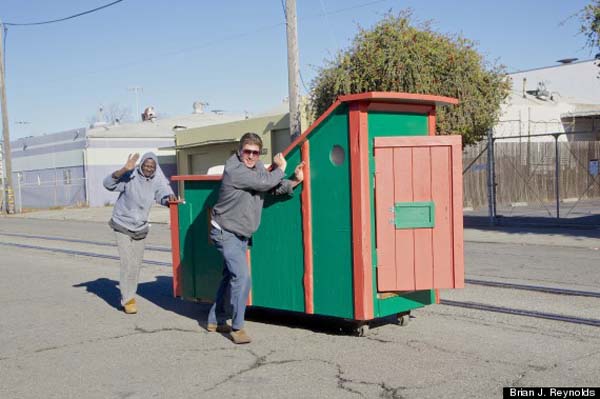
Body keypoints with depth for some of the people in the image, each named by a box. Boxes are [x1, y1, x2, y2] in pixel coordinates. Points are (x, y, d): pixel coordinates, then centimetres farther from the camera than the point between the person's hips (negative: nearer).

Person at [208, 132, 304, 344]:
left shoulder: (258, 166, 4)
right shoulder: (234, 170, -23)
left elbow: (276, 187, 4)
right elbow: (265, 182, -27)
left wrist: (295, 181, -11)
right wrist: (280, 168, -10)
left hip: (241, 235, 9)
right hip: (226, 233, -9)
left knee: (230, 277, 17)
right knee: (242, 278, -17)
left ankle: (216, 321, 31)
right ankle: (237, 327, -5)